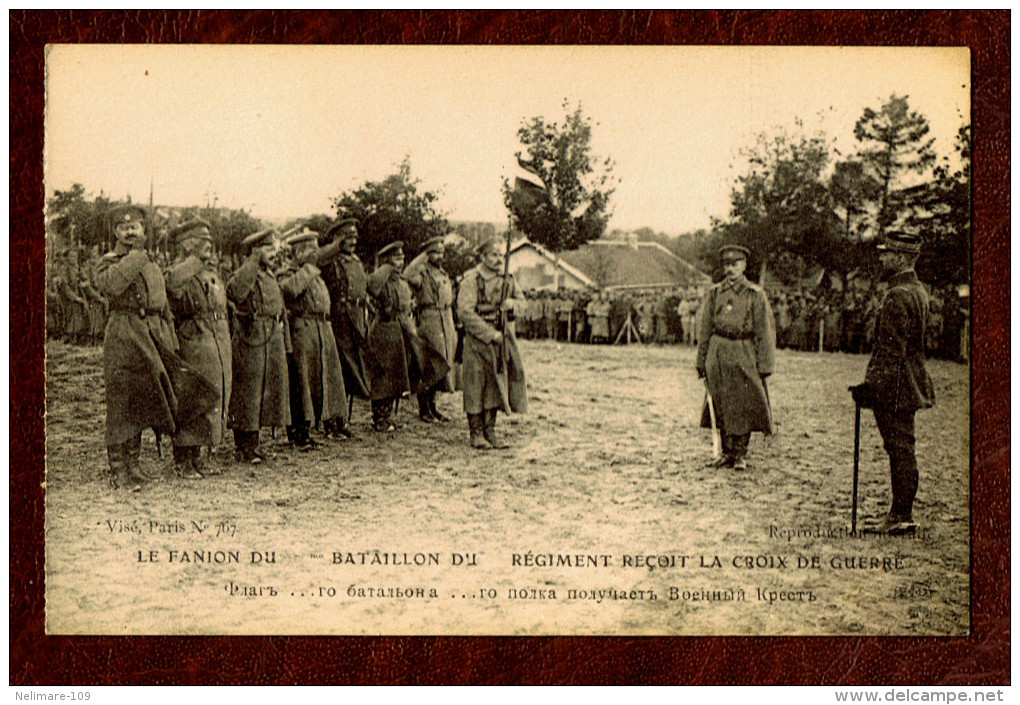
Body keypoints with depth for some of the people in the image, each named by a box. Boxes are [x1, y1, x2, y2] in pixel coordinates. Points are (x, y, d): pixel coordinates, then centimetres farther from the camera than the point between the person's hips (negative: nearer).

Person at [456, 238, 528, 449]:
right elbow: (464, 312, -17)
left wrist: (513, 304, -6)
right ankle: (476, 434, 6)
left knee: (496, 384, 9)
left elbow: (522, 301, 20)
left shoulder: (507, 280, 10)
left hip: (502, 339, 6)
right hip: (477, 339, -6)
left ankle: (490, 432, 18)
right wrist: (490, 334, -18)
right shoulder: (471, 280, -10)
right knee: (476, 386, -2)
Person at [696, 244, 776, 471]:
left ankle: (740, 454, 9)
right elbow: (705, 329, 12)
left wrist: (764, 365, -4)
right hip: (718, 355, 2)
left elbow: (765, 332, 1)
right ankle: (727, 452, 16)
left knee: (745, 407, -1)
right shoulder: (714, 293, 8)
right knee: (722, 407, 5)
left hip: (744, 355, -2)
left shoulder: (756, 295, 1)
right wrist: (701, 362, 8)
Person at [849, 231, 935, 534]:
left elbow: (891, 351, -22)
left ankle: (901, 516, 0)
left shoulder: (897, 297, -18)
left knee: (900, 448, -5)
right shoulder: (917, 291, 14)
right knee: (902, 449, 13)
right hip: (909, 386, 10)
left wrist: (872, 386, -20)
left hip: (894, 387, -10)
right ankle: (901, 513, 19)